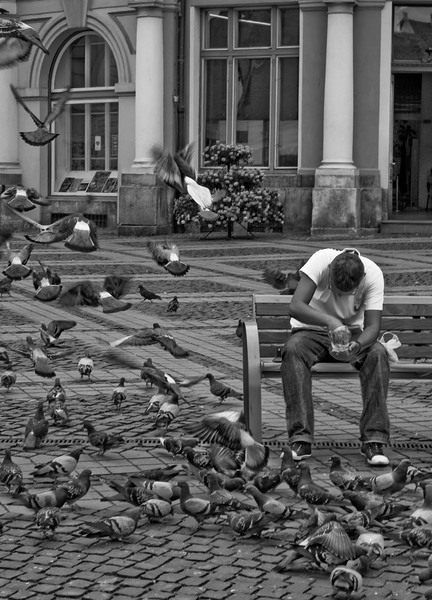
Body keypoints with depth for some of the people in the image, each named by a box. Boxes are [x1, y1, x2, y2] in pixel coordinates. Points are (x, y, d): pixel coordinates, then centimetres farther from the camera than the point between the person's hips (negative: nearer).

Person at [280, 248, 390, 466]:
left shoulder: (373, 274, -20)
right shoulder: (320, 261, -24)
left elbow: (372, 326, -22)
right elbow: (296, 307, -33)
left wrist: (356, 346, -44)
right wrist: (329, 321, -48)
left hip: (352, 334, 1)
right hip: (312, 330, -1)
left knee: (378, 353, -30)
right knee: (293, 349, -35)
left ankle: (374, 440, -29)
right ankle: (300, 439, -37)